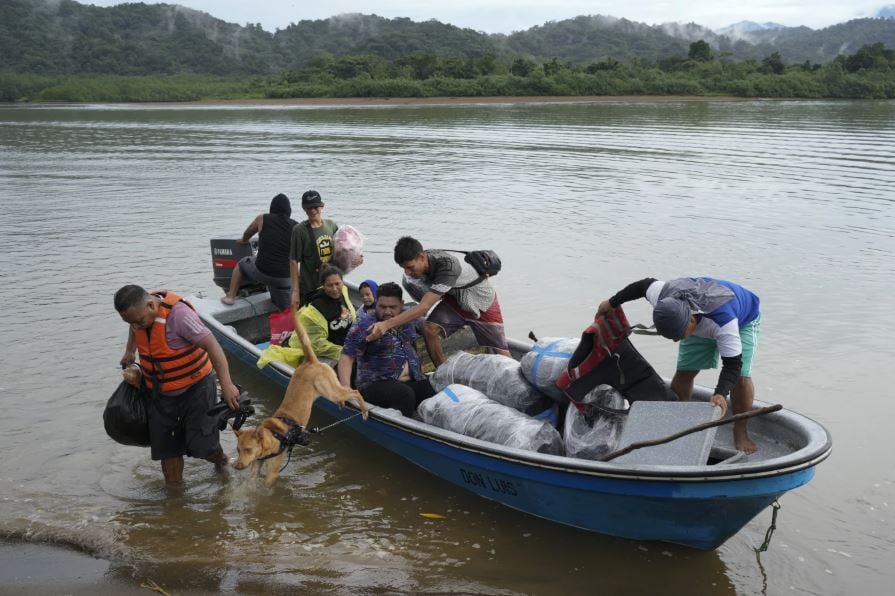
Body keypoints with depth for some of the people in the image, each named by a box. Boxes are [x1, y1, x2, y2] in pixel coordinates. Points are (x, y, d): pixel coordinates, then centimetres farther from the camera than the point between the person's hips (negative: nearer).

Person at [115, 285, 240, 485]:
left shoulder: (178, 313, -29)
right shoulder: (138, 311, -6)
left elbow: (212, 346, -34)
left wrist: (226, 384, -42)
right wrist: (129, 352, 18)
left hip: (195, 388, -6)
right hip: (161, 392, 6)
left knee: (200, 445, -9)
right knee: (167, 447, 8)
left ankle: (220, 459, 25)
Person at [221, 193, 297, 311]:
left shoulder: (262, 219, 0)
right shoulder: (295, 227, 0)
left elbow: (247, 234, 21)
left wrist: (243, 240, 43)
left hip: (261, 272, -1)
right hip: (284, 278, 1)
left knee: (241, 264, 29)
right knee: (287, 311, 12)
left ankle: (230, 296, 24)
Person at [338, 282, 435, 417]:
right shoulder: (365, 325, -5)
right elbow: (347, 356, -12)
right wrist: (345, 385, -26)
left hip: (413, 381, 5)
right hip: (377, 384, -5)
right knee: (405, 395, -37)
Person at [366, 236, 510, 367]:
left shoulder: (447, 265, -42)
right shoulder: (419, 264, -19)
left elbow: (424, 307, -47)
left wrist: (386, 324, -51)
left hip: (482, 301, -5)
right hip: (455, 298, 5)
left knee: (500, 351, -1)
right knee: (429, 328, -18)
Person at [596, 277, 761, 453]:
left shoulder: (723, 320, -49)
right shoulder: (664, 297, -34)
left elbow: (732, 363, -44)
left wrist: (721, 394, -61)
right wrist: (611, 303, 2)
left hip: (742, 320, -4)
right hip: (700, 322, 5)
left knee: (740, 377, -21)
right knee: (684, 372, -6)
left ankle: (740, 432, -1)